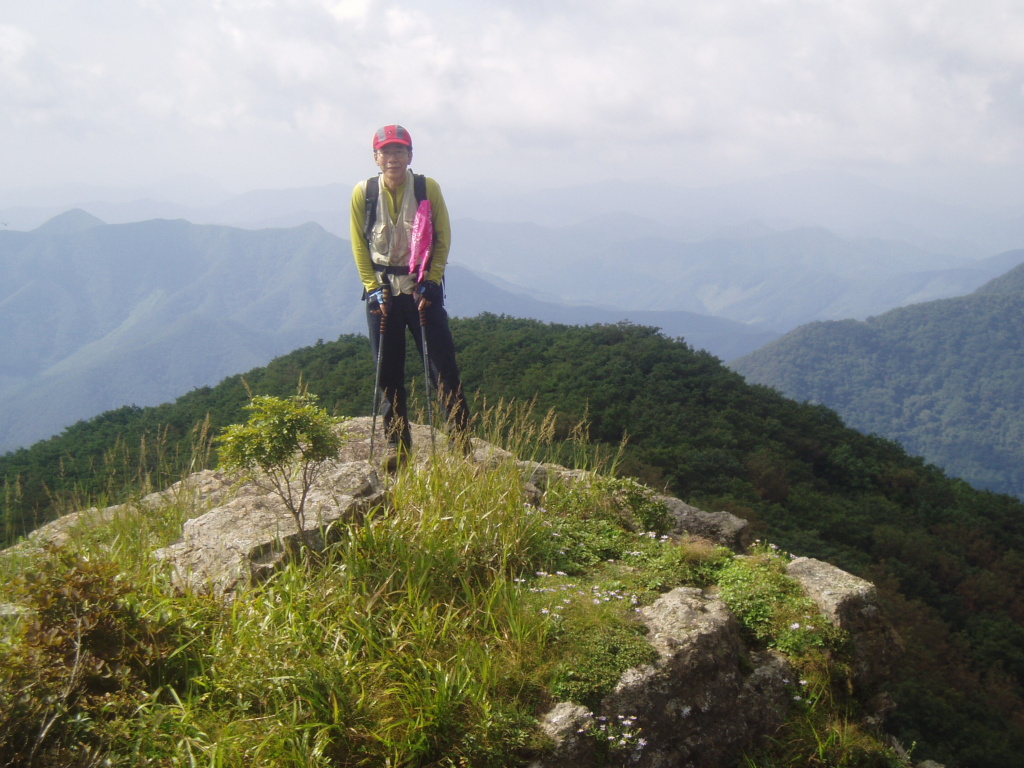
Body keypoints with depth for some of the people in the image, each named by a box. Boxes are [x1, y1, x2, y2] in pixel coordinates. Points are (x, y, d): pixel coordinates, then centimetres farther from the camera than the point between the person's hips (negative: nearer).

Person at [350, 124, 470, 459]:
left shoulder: (428, 188, -5)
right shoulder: (363, 192, -2)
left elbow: (443, 238, -1)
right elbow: (360, 245, 3)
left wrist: (430, 283, -9)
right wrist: (374, 289, -4)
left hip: (422, 288, -1)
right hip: (382, 290, 1)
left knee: (443, 365, -5)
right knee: (389, 370, 5)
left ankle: (461, 439, 1)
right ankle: (397, 443, 15)